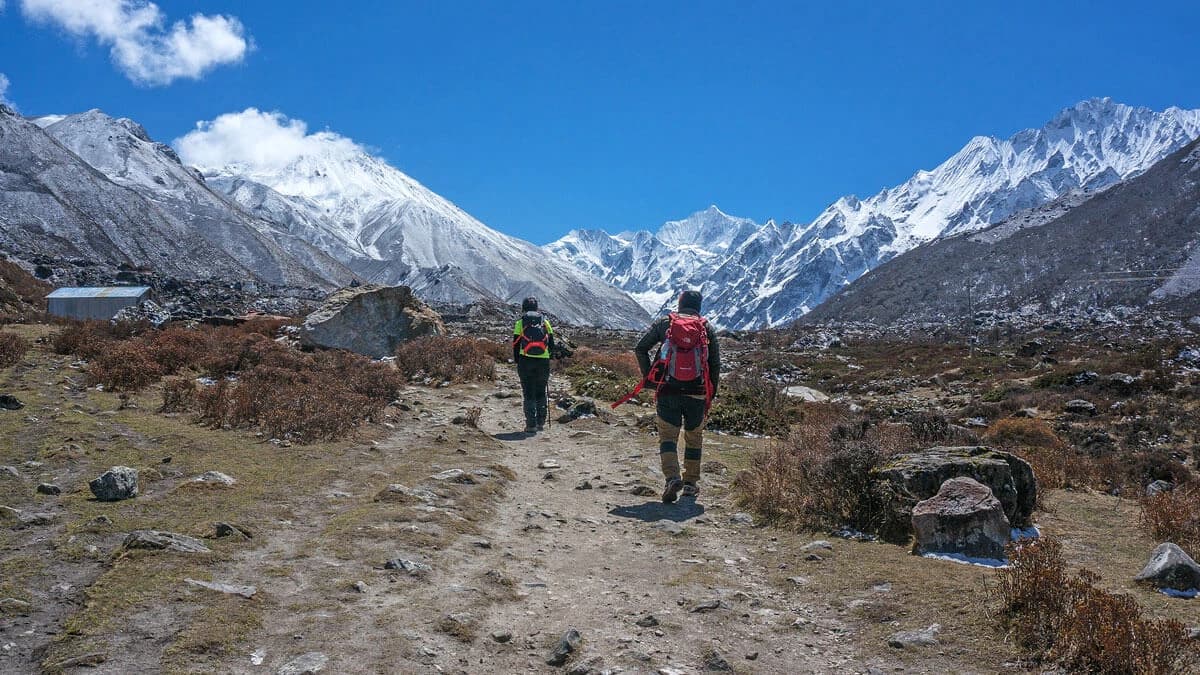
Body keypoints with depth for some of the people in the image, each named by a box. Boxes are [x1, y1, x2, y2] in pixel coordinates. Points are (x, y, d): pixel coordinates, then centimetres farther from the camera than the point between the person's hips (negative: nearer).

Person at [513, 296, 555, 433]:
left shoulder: (520, 323, 2)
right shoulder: (545, 321, 8)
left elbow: (516, 344, 2)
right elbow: (551, 344, 8)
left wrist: (517, 361, 13)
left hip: (526, 360, -2)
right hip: (543, 361, 2)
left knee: (529, 394, 4)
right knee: (541, 393, 15)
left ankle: (531, 425, 1)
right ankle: (540, 423, 16)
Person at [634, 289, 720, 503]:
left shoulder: (664, 323, 6)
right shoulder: (707, 327, 7)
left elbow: (640, 348, -1)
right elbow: (715, 363, 6)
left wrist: (648, 375, 7)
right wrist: (711, 393, 13)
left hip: (669, 391, -1)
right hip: (697, 393, 1)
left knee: (668, 436, 3)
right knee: (694, 437, 16)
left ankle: (672, 477, -18)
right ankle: (691, 483, 21)